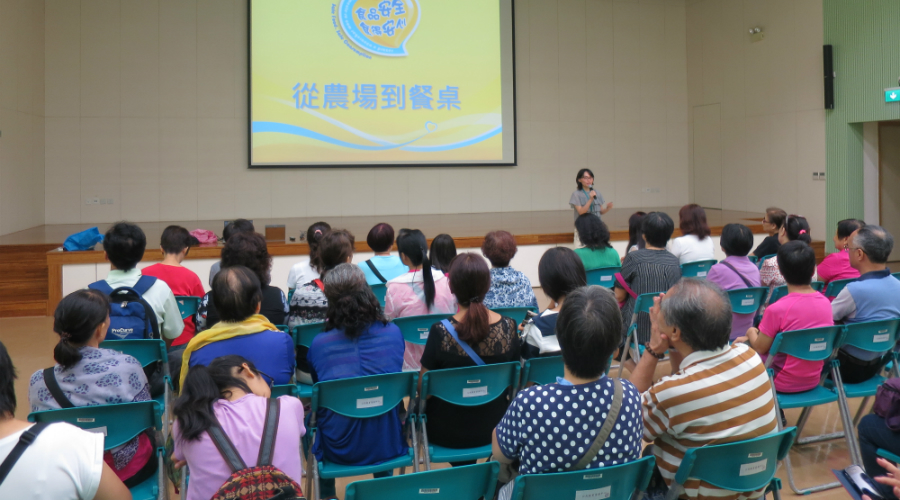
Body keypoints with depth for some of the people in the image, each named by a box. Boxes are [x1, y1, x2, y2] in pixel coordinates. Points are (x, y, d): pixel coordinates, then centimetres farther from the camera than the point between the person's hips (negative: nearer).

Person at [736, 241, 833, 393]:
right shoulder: (825, 303, -6)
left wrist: (751, 332, 10)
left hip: (784, 384, -6)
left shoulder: (777, 309, -24)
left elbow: (760, 348, -12)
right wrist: (760, 336, 14)